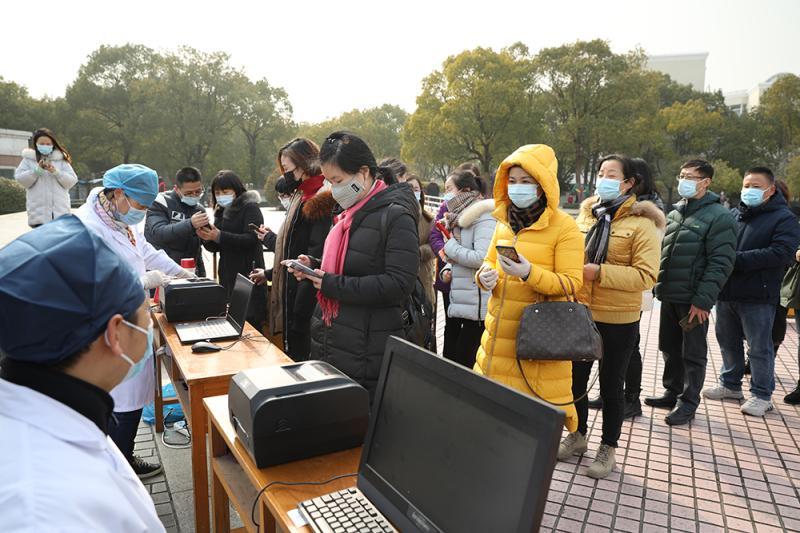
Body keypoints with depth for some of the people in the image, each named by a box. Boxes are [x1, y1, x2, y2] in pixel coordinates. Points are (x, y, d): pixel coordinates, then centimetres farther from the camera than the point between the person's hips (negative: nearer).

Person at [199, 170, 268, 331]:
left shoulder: (250, 207, -3)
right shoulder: (221, 211, 18)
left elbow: (252, 239, -17)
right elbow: (215, 248, 17)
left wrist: (219, 236, -23)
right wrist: (207, 238, -5)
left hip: (247, 274, -7)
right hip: (227, 275, 7)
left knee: (249, 323, -8)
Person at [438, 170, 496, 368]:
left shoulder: (483, 218, -12)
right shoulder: (458, 218, 16)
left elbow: (481, 258, -25)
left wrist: (450, 246, -11)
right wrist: (447, 269, 4)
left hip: (477, 307, -9)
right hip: (457, 303, 9)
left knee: (464, 362, -2)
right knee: (449, 357, 14)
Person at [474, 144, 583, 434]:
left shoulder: (564, 226, -8)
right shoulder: (504, 222, 11)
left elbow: (571, 282, -12)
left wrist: (530, 273, -28)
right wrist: (485, 276, -3)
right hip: (499, 332, 5)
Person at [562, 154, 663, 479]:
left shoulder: (642, 223, -11)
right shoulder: (587, 213, 6)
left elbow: (646, 275, -19)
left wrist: (599, 272, -26)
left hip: (618, 319, -5)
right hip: (580, 312, 5)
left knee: (611, 383, 10)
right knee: (575, 377, 15)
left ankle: (608, 448, 29)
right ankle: (577, 434, 37)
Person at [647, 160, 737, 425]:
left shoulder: (718, 216, -10)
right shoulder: (675, 212, 12)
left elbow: (721, 263, -15)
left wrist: (703, 300, -19)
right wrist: (659, 286, 11)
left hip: (694, 300, -7)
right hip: (669, 296, 7)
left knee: (693, 354, 6)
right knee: (669, 348, 16)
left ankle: (688, 403, 18)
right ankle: (672, 392, 32)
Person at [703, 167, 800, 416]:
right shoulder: (734, 214, 11)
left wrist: (738, 259, -22)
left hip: (758, 295, -6)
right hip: (727, 293, 6)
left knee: (760, 347, 4)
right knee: (727, 342, 16)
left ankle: (762, 395, 19)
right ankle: (731, 385, 33)